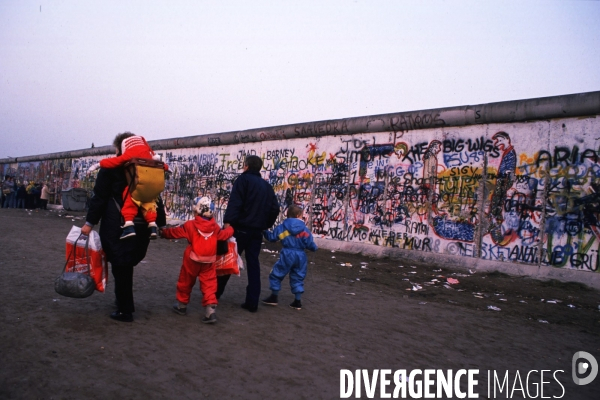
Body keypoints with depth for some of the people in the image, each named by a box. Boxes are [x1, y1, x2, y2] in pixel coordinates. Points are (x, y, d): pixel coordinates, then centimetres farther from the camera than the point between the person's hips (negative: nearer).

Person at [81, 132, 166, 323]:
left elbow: (100, 197, -6)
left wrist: (90, 222, -3)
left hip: (117, 226, -5)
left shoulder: (111, 167, -1)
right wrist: (161, 223, 11)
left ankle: (125, 311, 7)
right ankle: (125, 305, 28)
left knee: (120, 267, 2)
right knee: (126, 266, 19)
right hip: (141, 226, 5)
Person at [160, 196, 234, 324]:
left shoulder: (190, 225, -9)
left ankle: (182, 305, 33)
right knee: (209, 285, 2)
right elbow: (225, 235, 10)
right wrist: (230, 229, 32)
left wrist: (163, 232, 12)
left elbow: (176, 232, -3)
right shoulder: (215, 227, 0)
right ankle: (210, 311, -8)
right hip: (209, 262, 2)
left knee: (185, 282, 18)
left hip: (192, 260, -2)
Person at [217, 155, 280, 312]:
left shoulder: (243, 179, -4)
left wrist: (228, 222, -21)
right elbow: (275, 208, 12)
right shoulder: (266, 185, 15)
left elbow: (234, 202, -16)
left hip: (241, 228, -5)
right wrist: (266, 225, 19)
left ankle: (215, 293, 17)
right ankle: (252, 302, 5)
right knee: (253, 264, 7)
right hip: (257, 231, 5)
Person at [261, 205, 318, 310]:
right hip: (300, 256, 2)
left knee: (276, 274, 12)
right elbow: (309, 243, -1)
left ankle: (274, 297, 16)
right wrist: (314, 248, 20)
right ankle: (298, 301, 14)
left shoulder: (282, 227, -1)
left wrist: (265, 232, 24)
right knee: (298, 278, 13)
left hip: (287, 255, -2)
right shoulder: (304, 229, -1)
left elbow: (271, 237, 6)